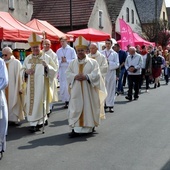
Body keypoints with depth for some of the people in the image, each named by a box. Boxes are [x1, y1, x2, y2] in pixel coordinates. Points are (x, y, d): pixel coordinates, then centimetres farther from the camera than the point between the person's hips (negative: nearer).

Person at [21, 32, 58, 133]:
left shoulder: (46, 57, -3)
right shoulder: (27, 58, 10)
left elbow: (54, 70, -6)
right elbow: (22, 71, 15)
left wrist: (47, 66, -24)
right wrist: (26, 71, -8)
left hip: (42, 86, -4)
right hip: (31, 86, 4)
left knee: (40, 102, -1)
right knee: (31, 103, 4)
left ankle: (39, 122, 11)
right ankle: (33, 123, 14)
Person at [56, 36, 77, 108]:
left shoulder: (71, 50, 3)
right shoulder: (58, 51, 12)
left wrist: (66, 60, -10)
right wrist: (61, 61, -10)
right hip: (61, 70, 3)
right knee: (62, 86, 0)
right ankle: (65, 101, 7)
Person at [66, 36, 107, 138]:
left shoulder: (93, 62, 1)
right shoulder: (73, 63, 11)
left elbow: (96, 74, -8)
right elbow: (68, 73, 5)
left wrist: (86, 76, -20)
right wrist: (75, 76, -14)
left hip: (89, 90, -2)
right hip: (76, 90, 2)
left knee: (89, 107, 3)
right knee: (76, 108, -3)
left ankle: (90, 126, 19)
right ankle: (76, 128, -2)